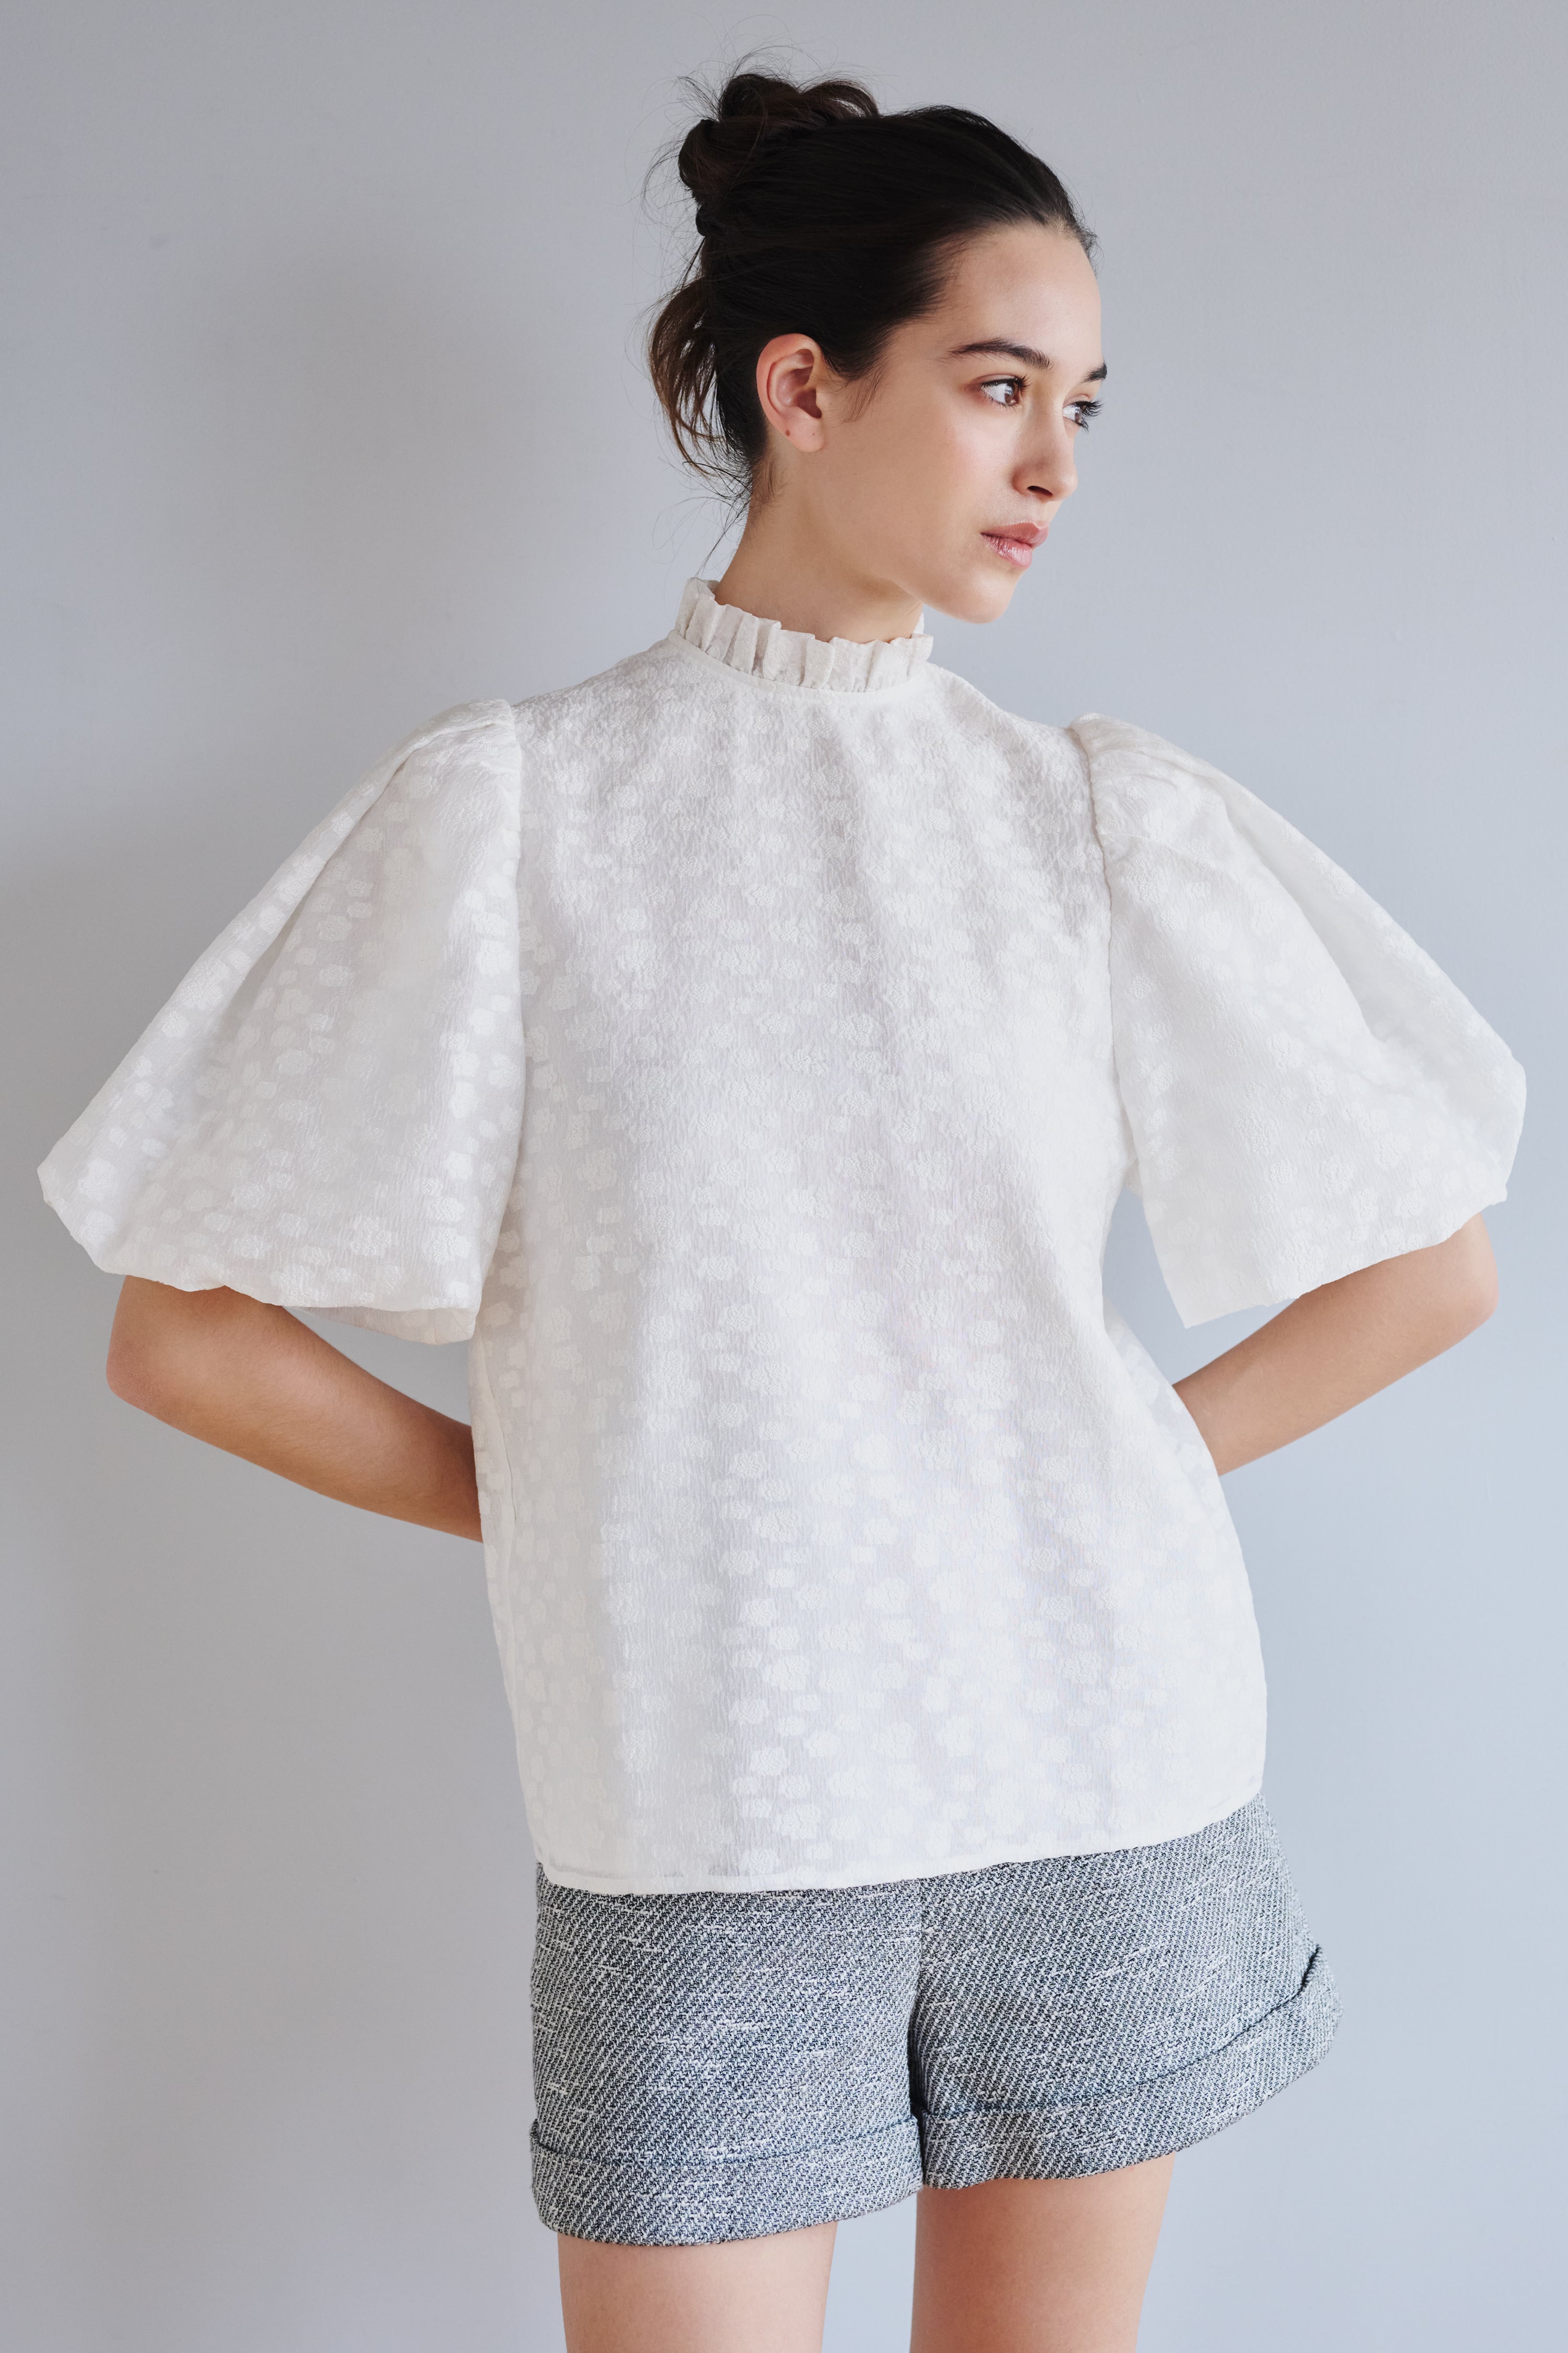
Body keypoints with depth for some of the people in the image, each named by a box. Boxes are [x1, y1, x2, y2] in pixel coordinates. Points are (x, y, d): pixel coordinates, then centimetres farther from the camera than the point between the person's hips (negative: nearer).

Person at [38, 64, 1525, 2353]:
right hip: (700, 1809, -2)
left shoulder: (1114, 822, 1)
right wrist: (559, 1509, -1)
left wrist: (1120, 1478, 2)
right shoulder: (508, 806, -5)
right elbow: (183, 1333, -3)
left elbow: (1430, 1271, 7)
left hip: (1106, 1772, 2)